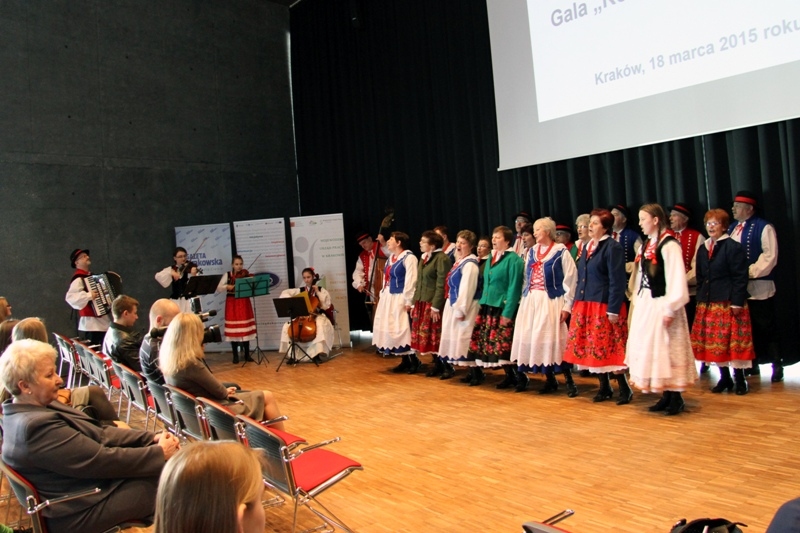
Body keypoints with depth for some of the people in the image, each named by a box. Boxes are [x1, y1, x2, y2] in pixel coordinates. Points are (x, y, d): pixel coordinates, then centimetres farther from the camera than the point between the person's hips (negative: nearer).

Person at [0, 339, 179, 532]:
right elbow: (102, 460, -25)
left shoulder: (24, 412, 4)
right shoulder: (37, 426, -27)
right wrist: (160, 453, -15)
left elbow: (98, 434, 3)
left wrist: (152, 437, -6)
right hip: (82, 512, -9)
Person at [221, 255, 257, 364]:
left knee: (246, 328, 2)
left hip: (244, 303, 0)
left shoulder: (245, 274, 3)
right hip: (232, 303, 0)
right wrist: (227, 286, -20)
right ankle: (235, 355, 11)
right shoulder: (228, 275, 3)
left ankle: (247, 354, 12)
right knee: (233, 329, 0)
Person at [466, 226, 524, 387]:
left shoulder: (513, 259, -8)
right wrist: (482, 304, 15)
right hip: (487, 307, 7)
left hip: (503, 308, -7)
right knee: (479, 342, 5)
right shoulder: (491, 258, 16)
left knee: (504, 344, -4)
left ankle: (511, 376, 11)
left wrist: (508, 312, -17)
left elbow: (514, 287, -13)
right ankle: (477, 373, 17)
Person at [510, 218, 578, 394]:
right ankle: (550, 380, 16)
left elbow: (570, 280, -7)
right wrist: (523, 300, 9)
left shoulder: (561, 252, -4)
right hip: (530, 301, 6)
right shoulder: (531, 251, 13)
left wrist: (567, 306, -12)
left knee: (553, 339, -8)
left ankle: (569, 381, 5)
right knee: (530, 339, 4)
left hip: (551, 301, -6)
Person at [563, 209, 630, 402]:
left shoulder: (612, 247, -11)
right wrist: (576, 304, 14)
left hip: (604, 307, -8)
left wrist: (613, 310, -19)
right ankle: (604, 388, 21)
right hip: (585, 305, 8)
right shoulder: (587, 247, 14)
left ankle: (624, 390, 8)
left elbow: (617, 281, -15)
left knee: (609, 349, -4)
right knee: (594, 349, 10)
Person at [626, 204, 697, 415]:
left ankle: (676, 398, 11)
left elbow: (676, 279, -18)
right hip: (645, 304, 9)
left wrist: (670, 309, -19)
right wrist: (637, 302, 9)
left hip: (661, 305, -8)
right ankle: (666, 395, 21)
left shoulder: (669, 245, -14)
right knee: (649, 350, 11)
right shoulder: (646, 246, 12)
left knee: (666, 349, -1)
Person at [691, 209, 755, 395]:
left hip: (729, 303, -6)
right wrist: (700, 299, 10)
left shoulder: (733, 247, -6)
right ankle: (724, 378, 18)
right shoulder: (702, 249, 13)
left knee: (733, 341, -2)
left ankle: (739, 379, 11)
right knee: (713, 343, 7)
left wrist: (737, 302, -15)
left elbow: (740, 277, -10)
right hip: (707, 303, 6)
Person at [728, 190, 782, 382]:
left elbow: (770, 256, -13)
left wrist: (751, 272, -18)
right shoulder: (732, 228, 15)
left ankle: (777, 366, 10)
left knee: (766, 328, -1)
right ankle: (752, 364, 22)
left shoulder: (764, 228, -6)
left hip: (759, 288, -6)